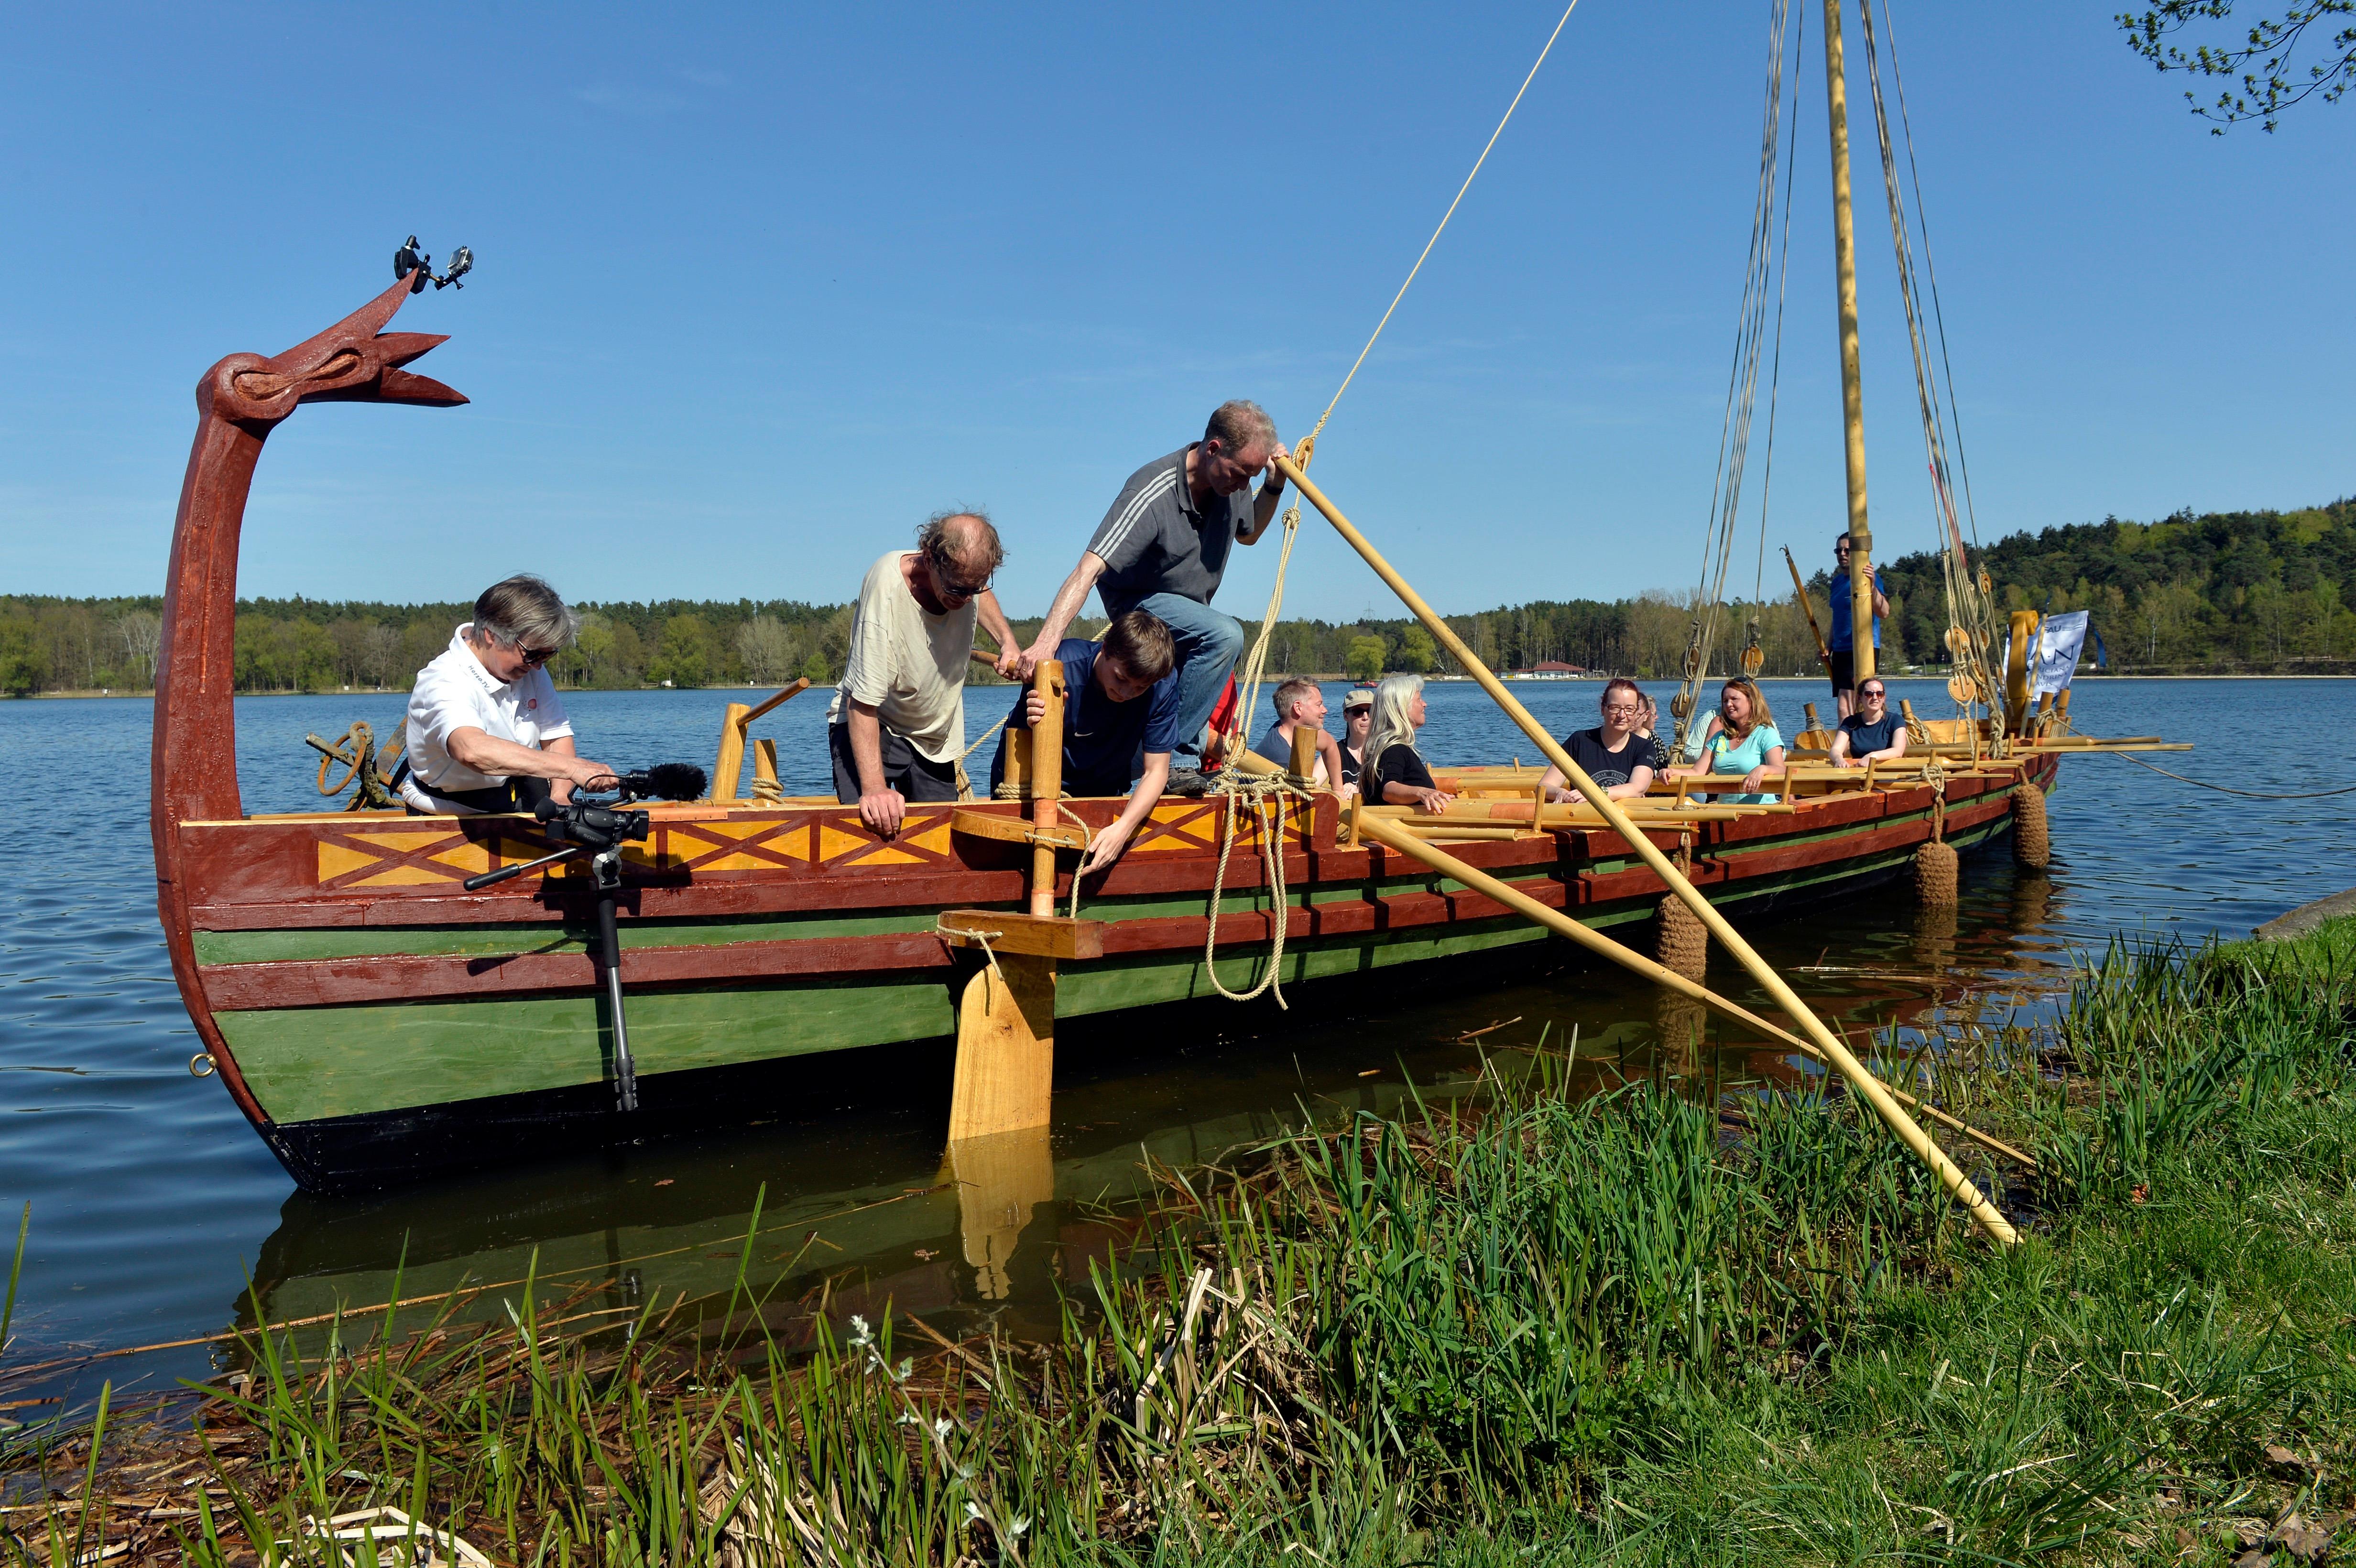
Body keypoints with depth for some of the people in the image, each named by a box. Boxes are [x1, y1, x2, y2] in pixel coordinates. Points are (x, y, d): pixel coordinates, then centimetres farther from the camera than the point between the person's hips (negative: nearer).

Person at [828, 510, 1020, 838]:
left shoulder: (965, 579, -12)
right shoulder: (886, 587, -31)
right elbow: (862, 703, -32)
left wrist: (1007, 642, 1)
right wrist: (874, 786, -41)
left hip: (937, 737, 6)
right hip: (870, 726, -6)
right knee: (871, 826, -27)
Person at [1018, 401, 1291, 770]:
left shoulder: (1233, 481, -11)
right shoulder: (1153, 494, -34)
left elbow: (1248, 534, 12)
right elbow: (1088, 570, -42)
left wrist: (1274, 486, -8)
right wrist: (1045, 642, -54)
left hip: (1190, 609, 8)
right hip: (1139, 601, -8)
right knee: (1225, 635, -34)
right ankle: (1176, 752, -27)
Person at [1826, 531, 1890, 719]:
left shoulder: (1869, 577, -8)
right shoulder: (1837, 581, 17)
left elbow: (1884, 612, -22)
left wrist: (1872, 585, -36)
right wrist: (1828, 647, 15)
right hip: (1840, 651, 8)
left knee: (1845, 707, -18)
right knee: (1849, 710, 9)